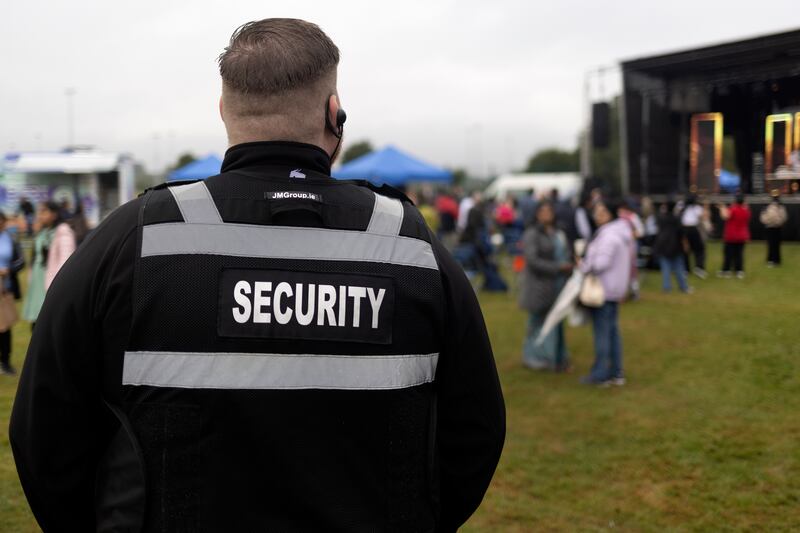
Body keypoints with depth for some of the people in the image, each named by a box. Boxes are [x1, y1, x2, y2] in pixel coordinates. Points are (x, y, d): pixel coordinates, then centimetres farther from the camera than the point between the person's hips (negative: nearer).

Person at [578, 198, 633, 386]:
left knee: (602, 332, -3)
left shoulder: (608, 235, -21)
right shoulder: (623, 232, 12)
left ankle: (600, 374, 4)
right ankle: (616, 372, 20)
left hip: (603, 289, -10)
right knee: (613, 330, 14)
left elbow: (601, 262, -28)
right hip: (616, 288, 10)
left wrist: (584, 266, -13)